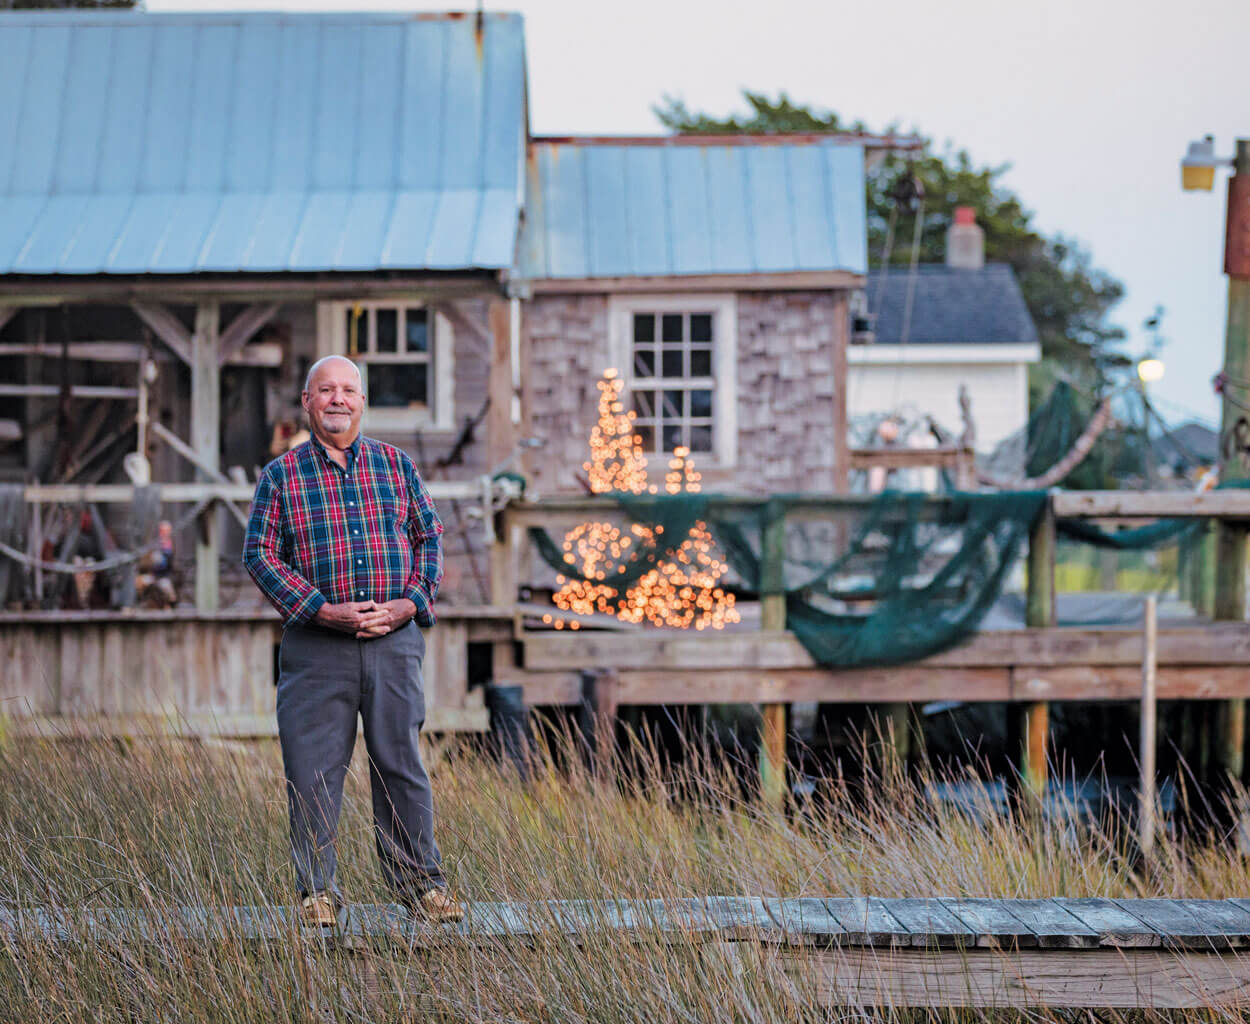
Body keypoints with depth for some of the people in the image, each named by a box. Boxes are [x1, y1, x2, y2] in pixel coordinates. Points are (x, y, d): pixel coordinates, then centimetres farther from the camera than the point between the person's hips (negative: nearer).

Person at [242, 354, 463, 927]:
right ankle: (317, 890, 9)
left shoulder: (396, 466, 11)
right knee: (313, 769, -1)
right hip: (317, 644, -1)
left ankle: (419, 882, 14)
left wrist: (411, 602, -4)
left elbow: (428, 537, 13)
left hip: (394, 639, 1)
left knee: (401, 763, 4)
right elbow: (260, 553, -1)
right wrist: (322, 609, -11)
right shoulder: (282, 475, 4)